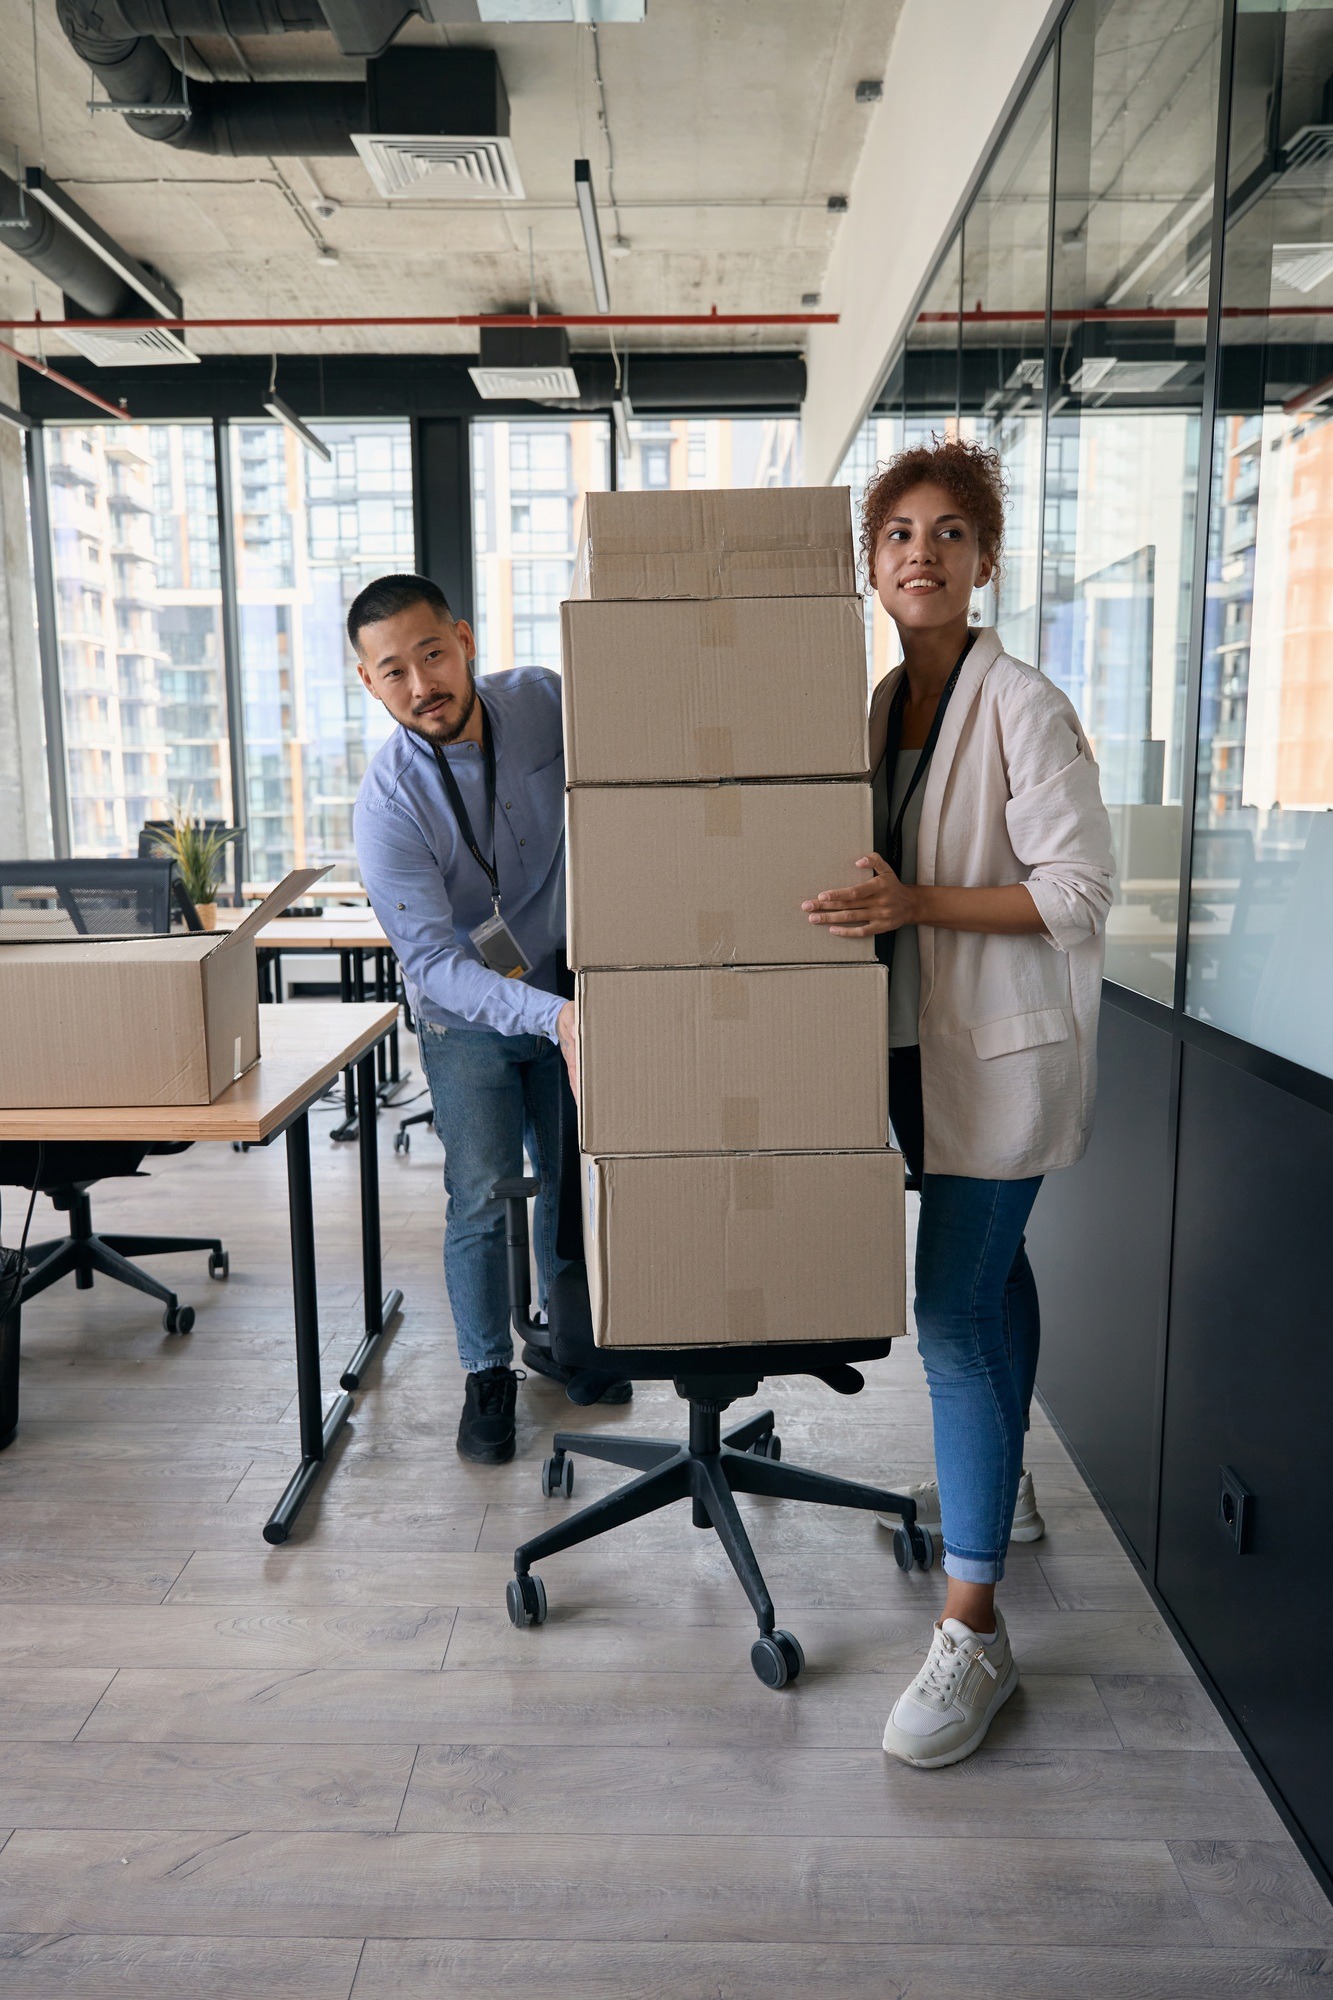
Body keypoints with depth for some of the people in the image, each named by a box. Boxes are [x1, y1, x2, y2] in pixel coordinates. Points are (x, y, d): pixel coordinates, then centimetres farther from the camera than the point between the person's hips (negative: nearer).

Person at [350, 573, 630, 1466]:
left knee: (575, 1180, 14)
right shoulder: (388, 804, -24)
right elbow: (433, 961, -27)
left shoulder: (544, 701, -13)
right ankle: (488, 1374, 18)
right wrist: (548, 1015, -42)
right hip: (468, 1018, -3)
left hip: (571, 993, 4)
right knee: (484, 1196, -5)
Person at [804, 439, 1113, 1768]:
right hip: (919, 1037, 8)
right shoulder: (879, 705, 9)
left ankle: (973, 1632, 0)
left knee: (952, 1312, -10)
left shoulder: (1023, 708, -15)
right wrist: (852, 900, 3)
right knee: (988, 1264, 22)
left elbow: (1078, 891, -18)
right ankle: (999, 1483, 43)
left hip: (1005, 1047, -8)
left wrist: (916, 904, -25)